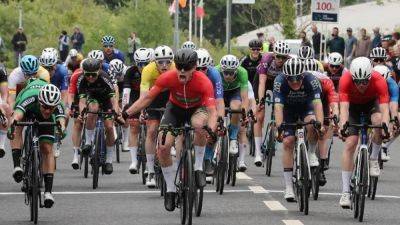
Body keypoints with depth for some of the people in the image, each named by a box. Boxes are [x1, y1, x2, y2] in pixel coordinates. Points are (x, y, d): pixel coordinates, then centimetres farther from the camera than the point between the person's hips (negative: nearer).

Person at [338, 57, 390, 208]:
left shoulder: (379, 81, -35)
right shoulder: (345, 80, -35)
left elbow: (384, 109, -41)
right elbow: (344, 107, -41)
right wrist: (343, 125, -59)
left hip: (371, 103, 0)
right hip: (353, 105, 0)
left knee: (379, 121, -34)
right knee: (350, 144, -15)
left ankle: (374, 159, -9)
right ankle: (345, 192, -13)